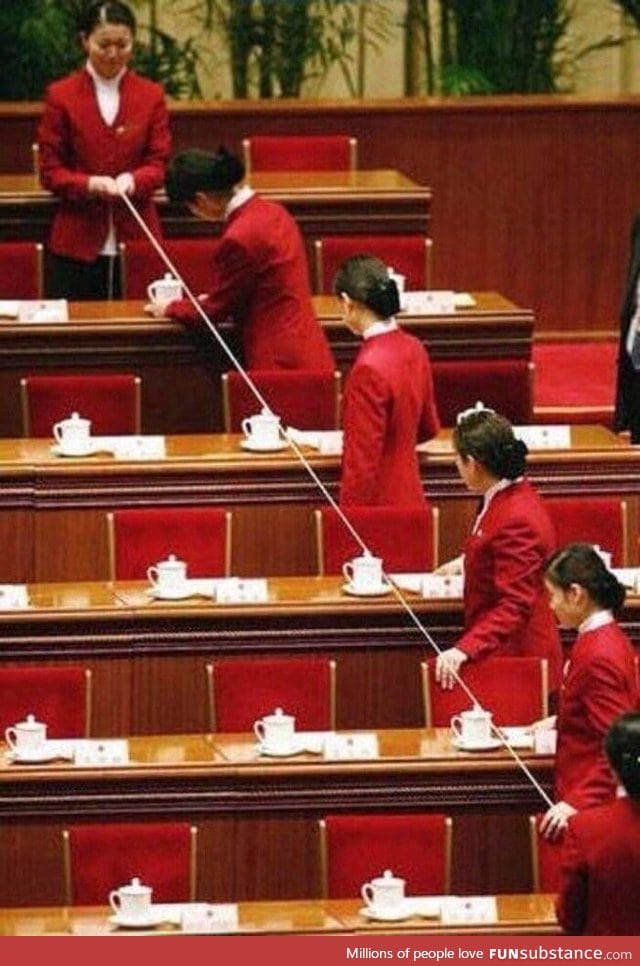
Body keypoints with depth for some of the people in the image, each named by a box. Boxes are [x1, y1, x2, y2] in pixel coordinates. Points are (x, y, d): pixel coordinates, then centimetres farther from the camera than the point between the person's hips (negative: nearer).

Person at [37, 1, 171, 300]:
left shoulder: (151, 96, 9)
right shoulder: (61, 96, 3)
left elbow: (159, 164, 6)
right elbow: (50, 171, 2)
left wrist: (133, 180, -16)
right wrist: (89, 185, -17)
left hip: (136, 239, 1)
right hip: (78, 242, -1)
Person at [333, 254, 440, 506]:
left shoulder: (369, 369, -21)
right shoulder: (414, 349, 4)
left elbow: (363, 459, -19)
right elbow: (429, 428, 17)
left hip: (378, 504, -8)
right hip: (410, 497, 8)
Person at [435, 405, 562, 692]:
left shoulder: (516, 520, -25)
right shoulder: (515, 494, 6)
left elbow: (515, 605, -28)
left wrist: (465, 649, -36)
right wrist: (468, 562, 45)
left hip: (517, 658, -10)